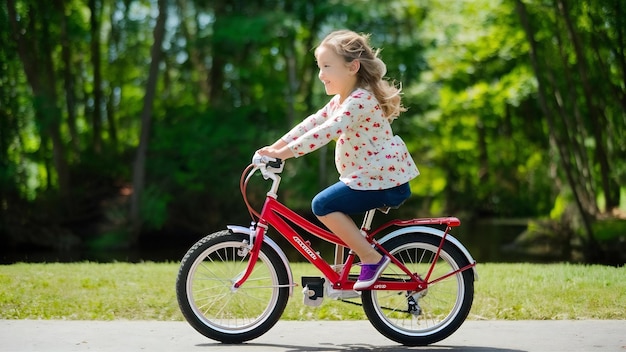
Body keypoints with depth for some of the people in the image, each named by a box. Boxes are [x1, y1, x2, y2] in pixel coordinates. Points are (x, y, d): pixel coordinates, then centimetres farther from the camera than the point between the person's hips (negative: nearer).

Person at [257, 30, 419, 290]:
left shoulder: (361, 100, -19)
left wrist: (287, 152, -33)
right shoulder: (339, 101, 13)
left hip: (384, 181, -11)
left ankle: (371, 257, -13)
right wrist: (275, 146, 1)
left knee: (323, 205, -16)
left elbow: (328, 131, -30)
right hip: (367, 177, 11)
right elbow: (312, 123, 11)